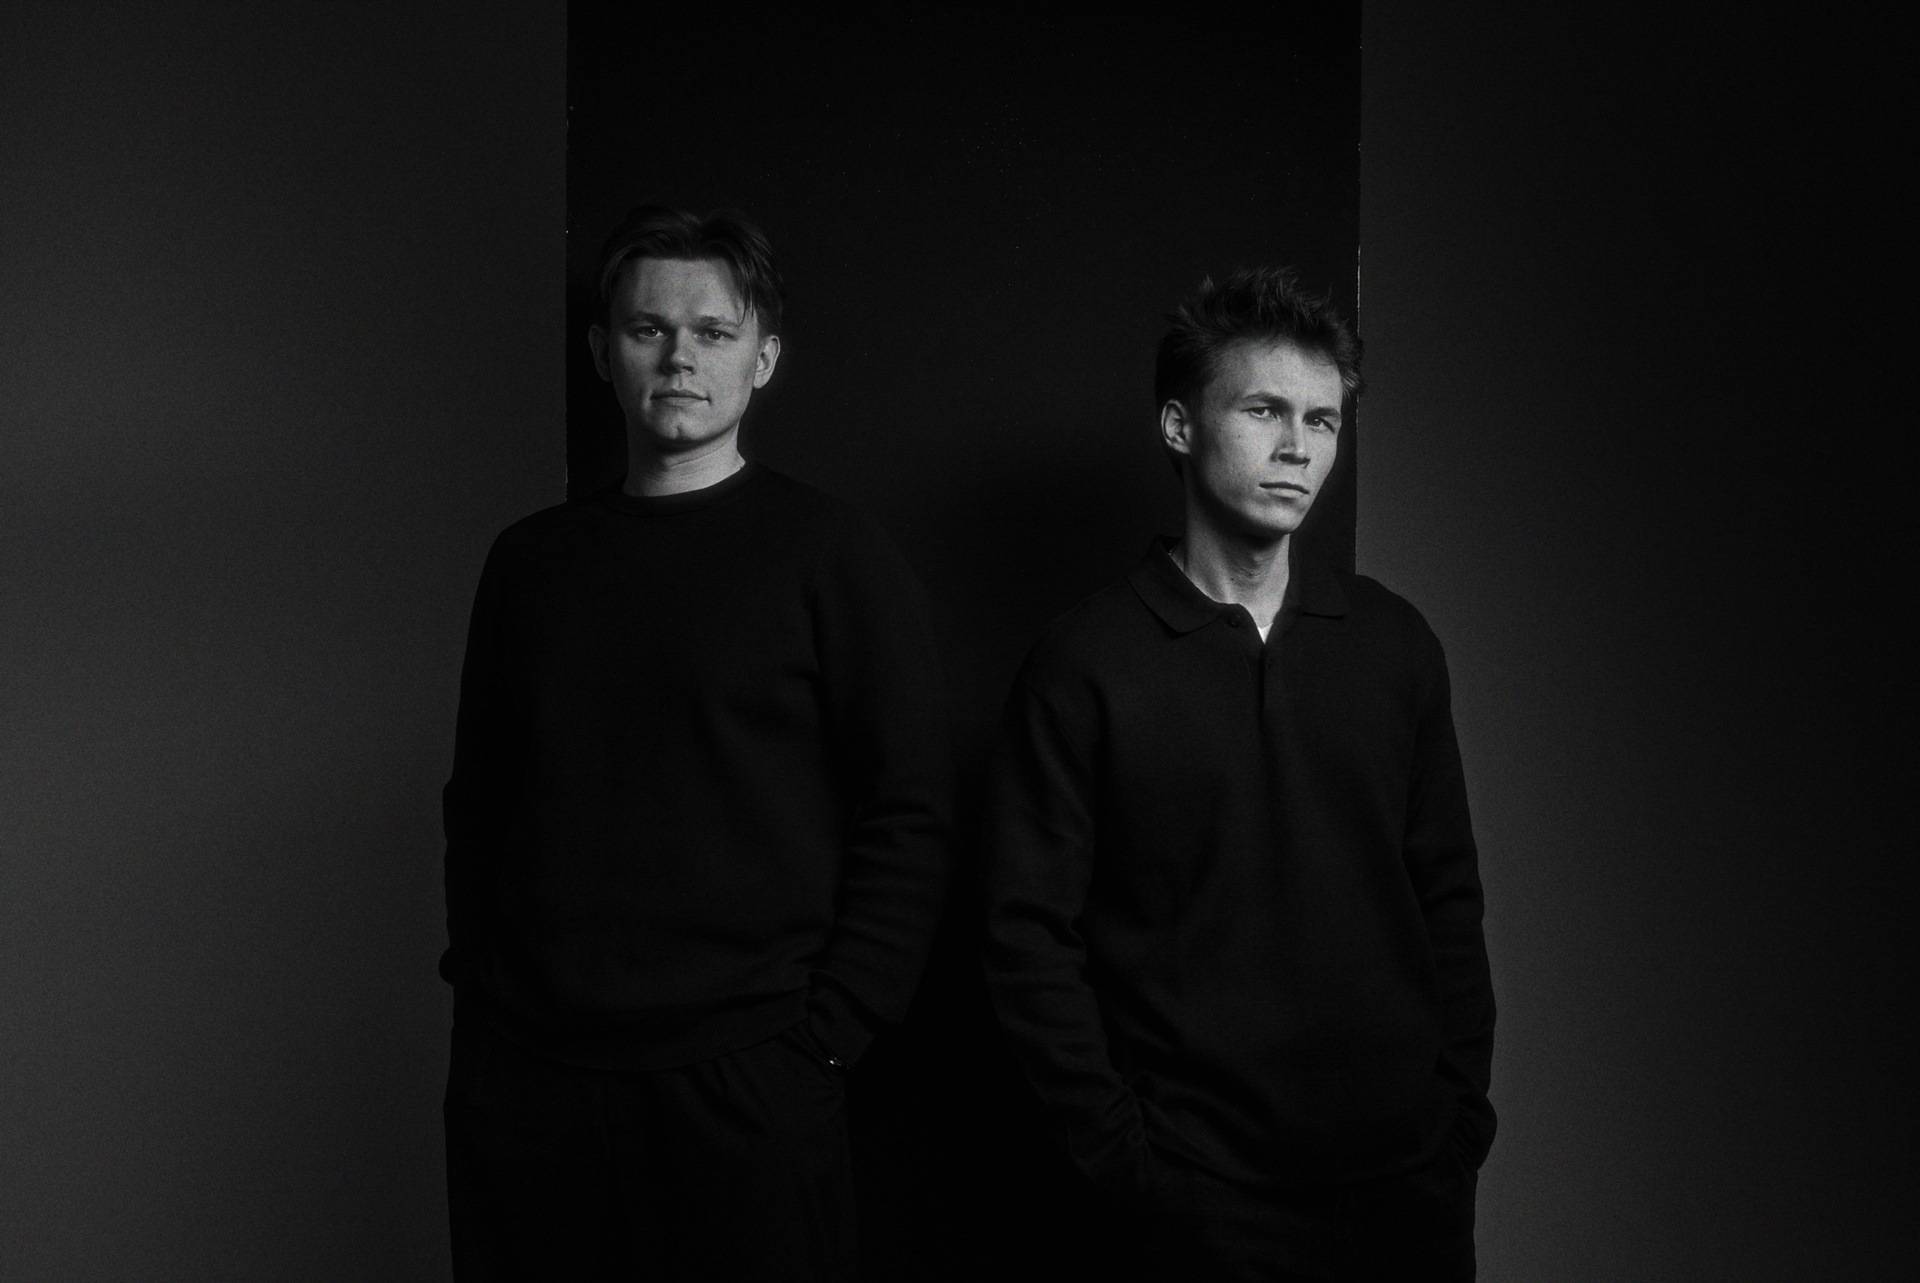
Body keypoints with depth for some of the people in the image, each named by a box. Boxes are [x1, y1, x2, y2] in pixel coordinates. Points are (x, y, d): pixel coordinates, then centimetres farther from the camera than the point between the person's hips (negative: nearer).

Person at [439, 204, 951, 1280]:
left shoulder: (837, 557, -3)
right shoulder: (531, 560, 9)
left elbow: (909, 821, -6)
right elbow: (478, 801, 14)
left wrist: (820, 1042, -10)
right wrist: (479, 998, 5)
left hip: (742, 1091, -3)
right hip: (523, 1080, 4)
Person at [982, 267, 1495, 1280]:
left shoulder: (1395, 643, 4)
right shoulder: (1086, 664, -8)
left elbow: (1446, 893, 9)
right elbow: (1029, 938, -8)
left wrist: (1463, 1102, 3)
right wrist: (1124, 1152, -10)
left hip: (1411, 1171, 4)